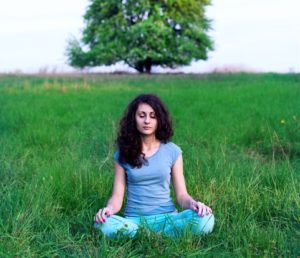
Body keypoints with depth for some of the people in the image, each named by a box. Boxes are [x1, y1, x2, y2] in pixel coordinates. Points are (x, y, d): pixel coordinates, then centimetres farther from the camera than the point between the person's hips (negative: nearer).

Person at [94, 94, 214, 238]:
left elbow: (181, 194, 6)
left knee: (205, 219, -30)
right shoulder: (123, 154, 6)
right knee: (104, 225, -34)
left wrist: (192, 203, -17)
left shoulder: (172, 151, 6)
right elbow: (117, 196, 3)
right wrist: (109, 208, -20)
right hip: (134, 220, 0)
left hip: (167, 217, 1)